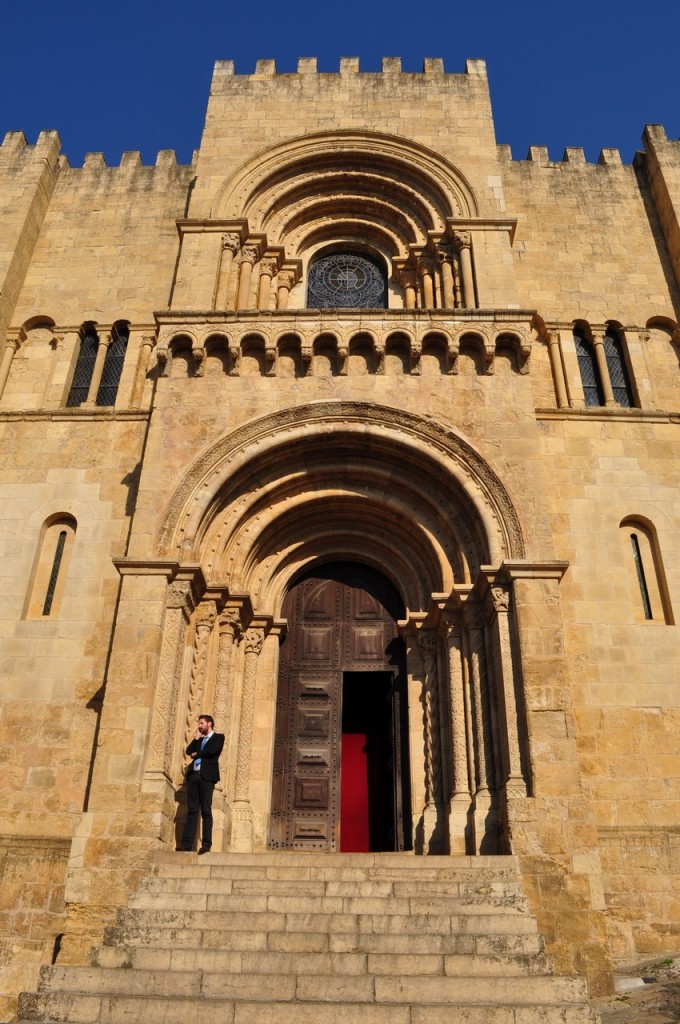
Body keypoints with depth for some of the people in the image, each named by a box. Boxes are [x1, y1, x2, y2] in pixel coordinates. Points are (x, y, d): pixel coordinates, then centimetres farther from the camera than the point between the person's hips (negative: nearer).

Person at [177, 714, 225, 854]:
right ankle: (186, 842, -2)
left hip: (206, 776, -5)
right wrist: (197, 737, 9)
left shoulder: (218, 737, 8)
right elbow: (189, 751, 12)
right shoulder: (199, 740, 26)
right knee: (192, 810, 0)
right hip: (193, 775, 6)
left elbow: (211, 751, -10)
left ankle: (206, 843, -9)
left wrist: (196, 754, 2)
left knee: (206, 811, -8)